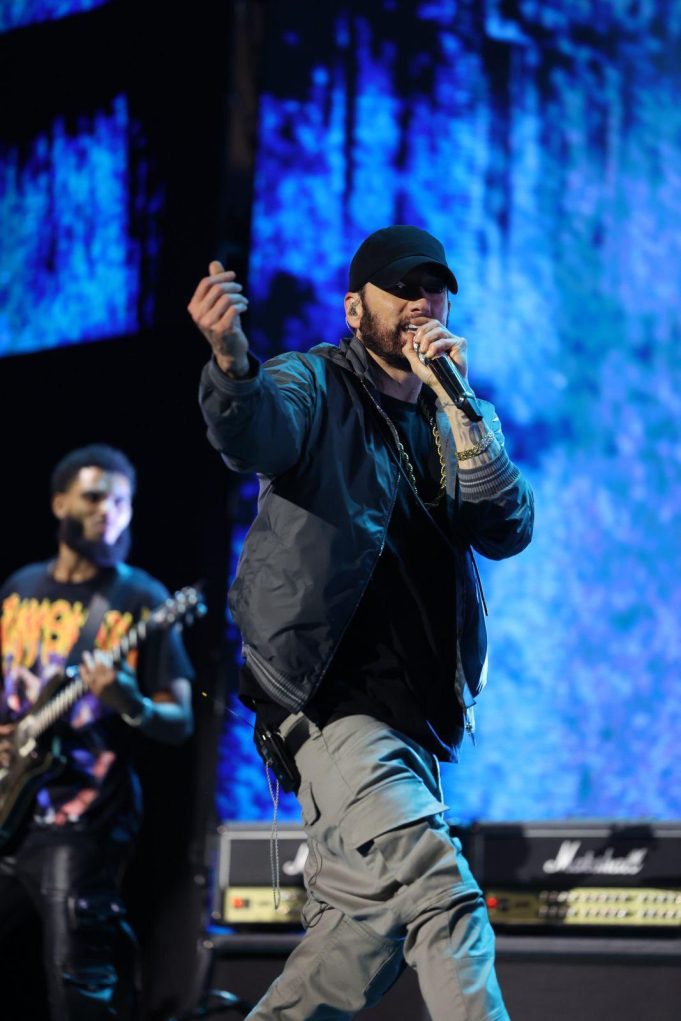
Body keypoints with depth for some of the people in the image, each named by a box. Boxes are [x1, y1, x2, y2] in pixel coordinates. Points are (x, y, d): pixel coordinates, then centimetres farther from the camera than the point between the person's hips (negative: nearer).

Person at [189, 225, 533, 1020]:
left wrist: (457, 405, -11)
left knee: (361, 936, 11)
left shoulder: (461, 419, 16)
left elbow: (507, 532, -1)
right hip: (339, 705, -7)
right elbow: (255, 435, -25)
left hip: (420, 713, 7)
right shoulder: (314, 385, 0)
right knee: (441, 897, -23)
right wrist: (231, 361, -47)